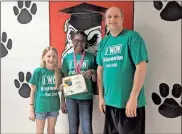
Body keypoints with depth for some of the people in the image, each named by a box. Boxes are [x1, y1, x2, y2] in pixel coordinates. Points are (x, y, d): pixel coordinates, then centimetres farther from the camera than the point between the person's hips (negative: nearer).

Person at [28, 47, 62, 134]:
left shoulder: (59, 71, -2)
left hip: (54, 106, 3)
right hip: (41, 106, -3)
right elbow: (33, 91, -7)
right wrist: (31, 109, -8)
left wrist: (61, 88, -11)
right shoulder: (38, 71, -11)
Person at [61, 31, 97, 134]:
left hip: (86, 97, -1)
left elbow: (95, 80, 3)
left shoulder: (91, 57, -2)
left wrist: (93, 72, -19)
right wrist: (63, 100, 6)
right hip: (71, 97, 2)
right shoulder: (67, 58, 3)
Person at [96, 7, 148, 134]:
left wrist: (133, 98, -18)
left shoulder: (132, 37, -9)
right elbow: (100, 70, 11)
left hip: (129, 102, -5)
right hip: (109, 102, 6)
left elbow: (141, 67, -15)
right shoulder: (103, 42, 8)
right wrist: (101, 96, 7)